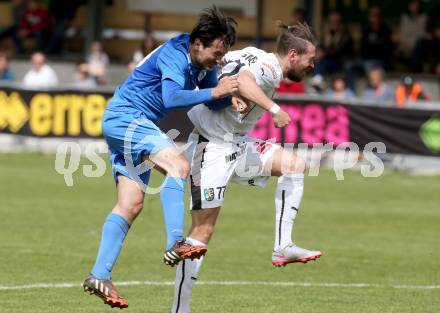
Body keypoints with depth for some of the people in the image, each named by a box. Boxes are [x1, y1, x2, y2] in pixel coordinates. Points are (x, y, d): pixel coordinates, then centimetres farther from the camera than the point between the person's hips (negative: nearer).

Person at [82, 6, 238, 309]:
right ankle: (175, 244, -38)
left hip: (135, 124, 10)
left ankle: (99, 275, 1)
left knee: (131, 205, 3)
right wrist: (214, 92, -37)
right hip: (125, 116, -10)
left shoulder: (204, 62, 5)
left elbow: (215, 98, 13)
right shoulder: (175, 55, -22)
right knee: (178, 165, -28)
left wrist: (232, 97, -9)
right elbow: (171, 99, -37)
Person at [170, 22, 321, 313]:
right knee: (203, 230, -9)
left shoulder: (260, 59, 12)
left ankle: (283, 247, -2)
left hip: (236, 144, 10)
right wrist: (274, 109, -41)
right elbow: (243, 80, -39)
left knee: (295, 165, 1)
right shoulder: (268, 67, -17)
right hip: (214, 148, -10)